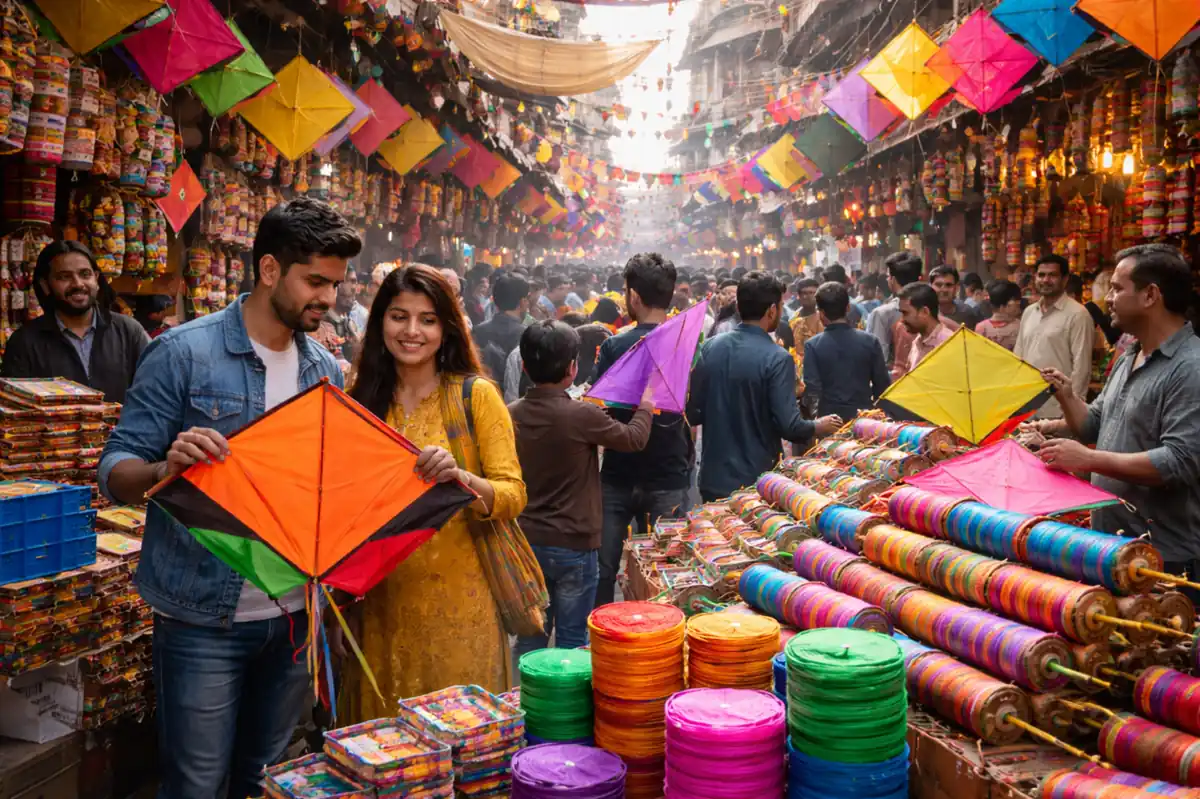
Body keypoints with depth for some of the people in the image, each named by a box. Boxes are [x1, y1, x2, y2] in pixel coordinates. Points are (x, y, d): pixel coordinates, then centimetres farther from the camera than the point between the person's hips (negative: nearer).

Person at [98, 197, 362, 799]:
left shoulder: (327, 371, 7)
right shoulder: (183, 353, -9)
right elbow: (116, 471, -8)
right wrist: (166, 468, -29)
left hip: (295, 613, 5)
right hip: (204, 617, -5)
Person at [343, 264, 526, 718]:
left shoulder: (476, 395, -4)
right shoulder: (361, 397, 6)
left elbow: (514, 496, -9)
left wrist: (461, 478, -28)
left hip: (458, 599, -3)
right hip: (382, 599, 3)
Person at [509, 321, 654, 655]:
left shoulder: (511, 414, -4)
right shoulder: (583, 415, -19)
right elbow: (634, 438, -3)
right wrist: (646, 405, 16)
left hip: (526, 539, 5)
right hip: (573, 545, -5)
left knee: (530, 635, 16)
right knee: (571, 641, 7)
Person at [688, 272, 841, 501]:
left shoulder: (710, 347, -1)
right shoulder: (777, 359, -16)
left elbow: (693, 413, 4)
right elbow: (789, 427, -17)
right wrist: (820, 426, 2)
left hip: (713, 478, 4)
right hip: (755, 481, -4)